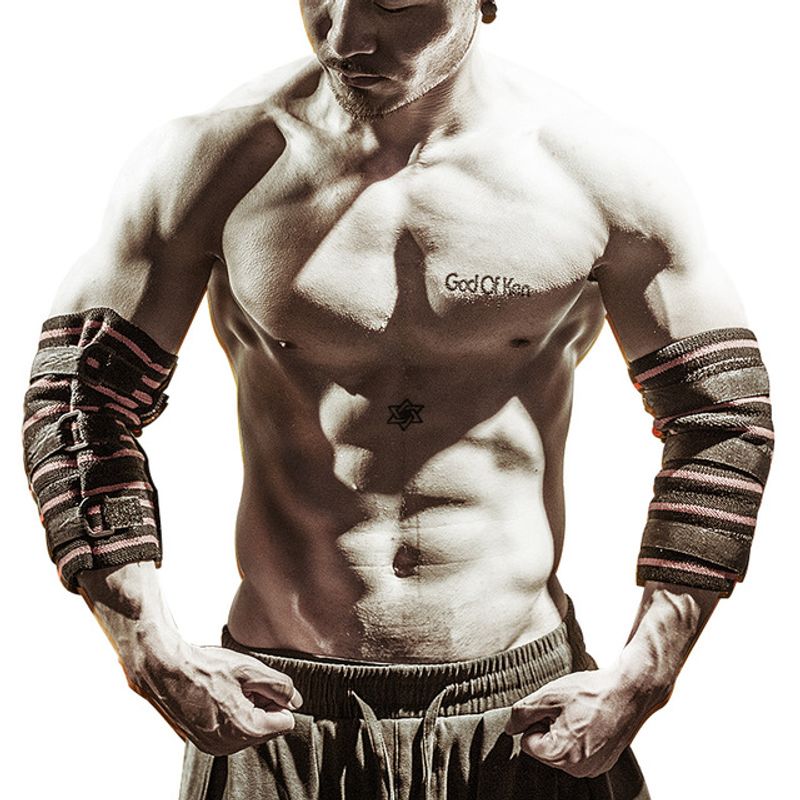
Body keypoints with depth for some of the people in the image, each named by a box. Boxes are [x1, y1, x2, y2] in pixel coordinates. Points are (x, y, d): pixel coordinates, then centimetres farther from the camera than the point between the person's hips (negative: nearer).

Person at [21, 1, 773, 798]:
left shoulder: (599, 172, -7)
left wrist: (639, 684, -5)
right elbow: (78, 405, -2)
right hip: (273, 712, 0)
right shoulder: (209, 162, -8)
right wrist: (158, 659, -10)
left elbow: (723, 418, -1)